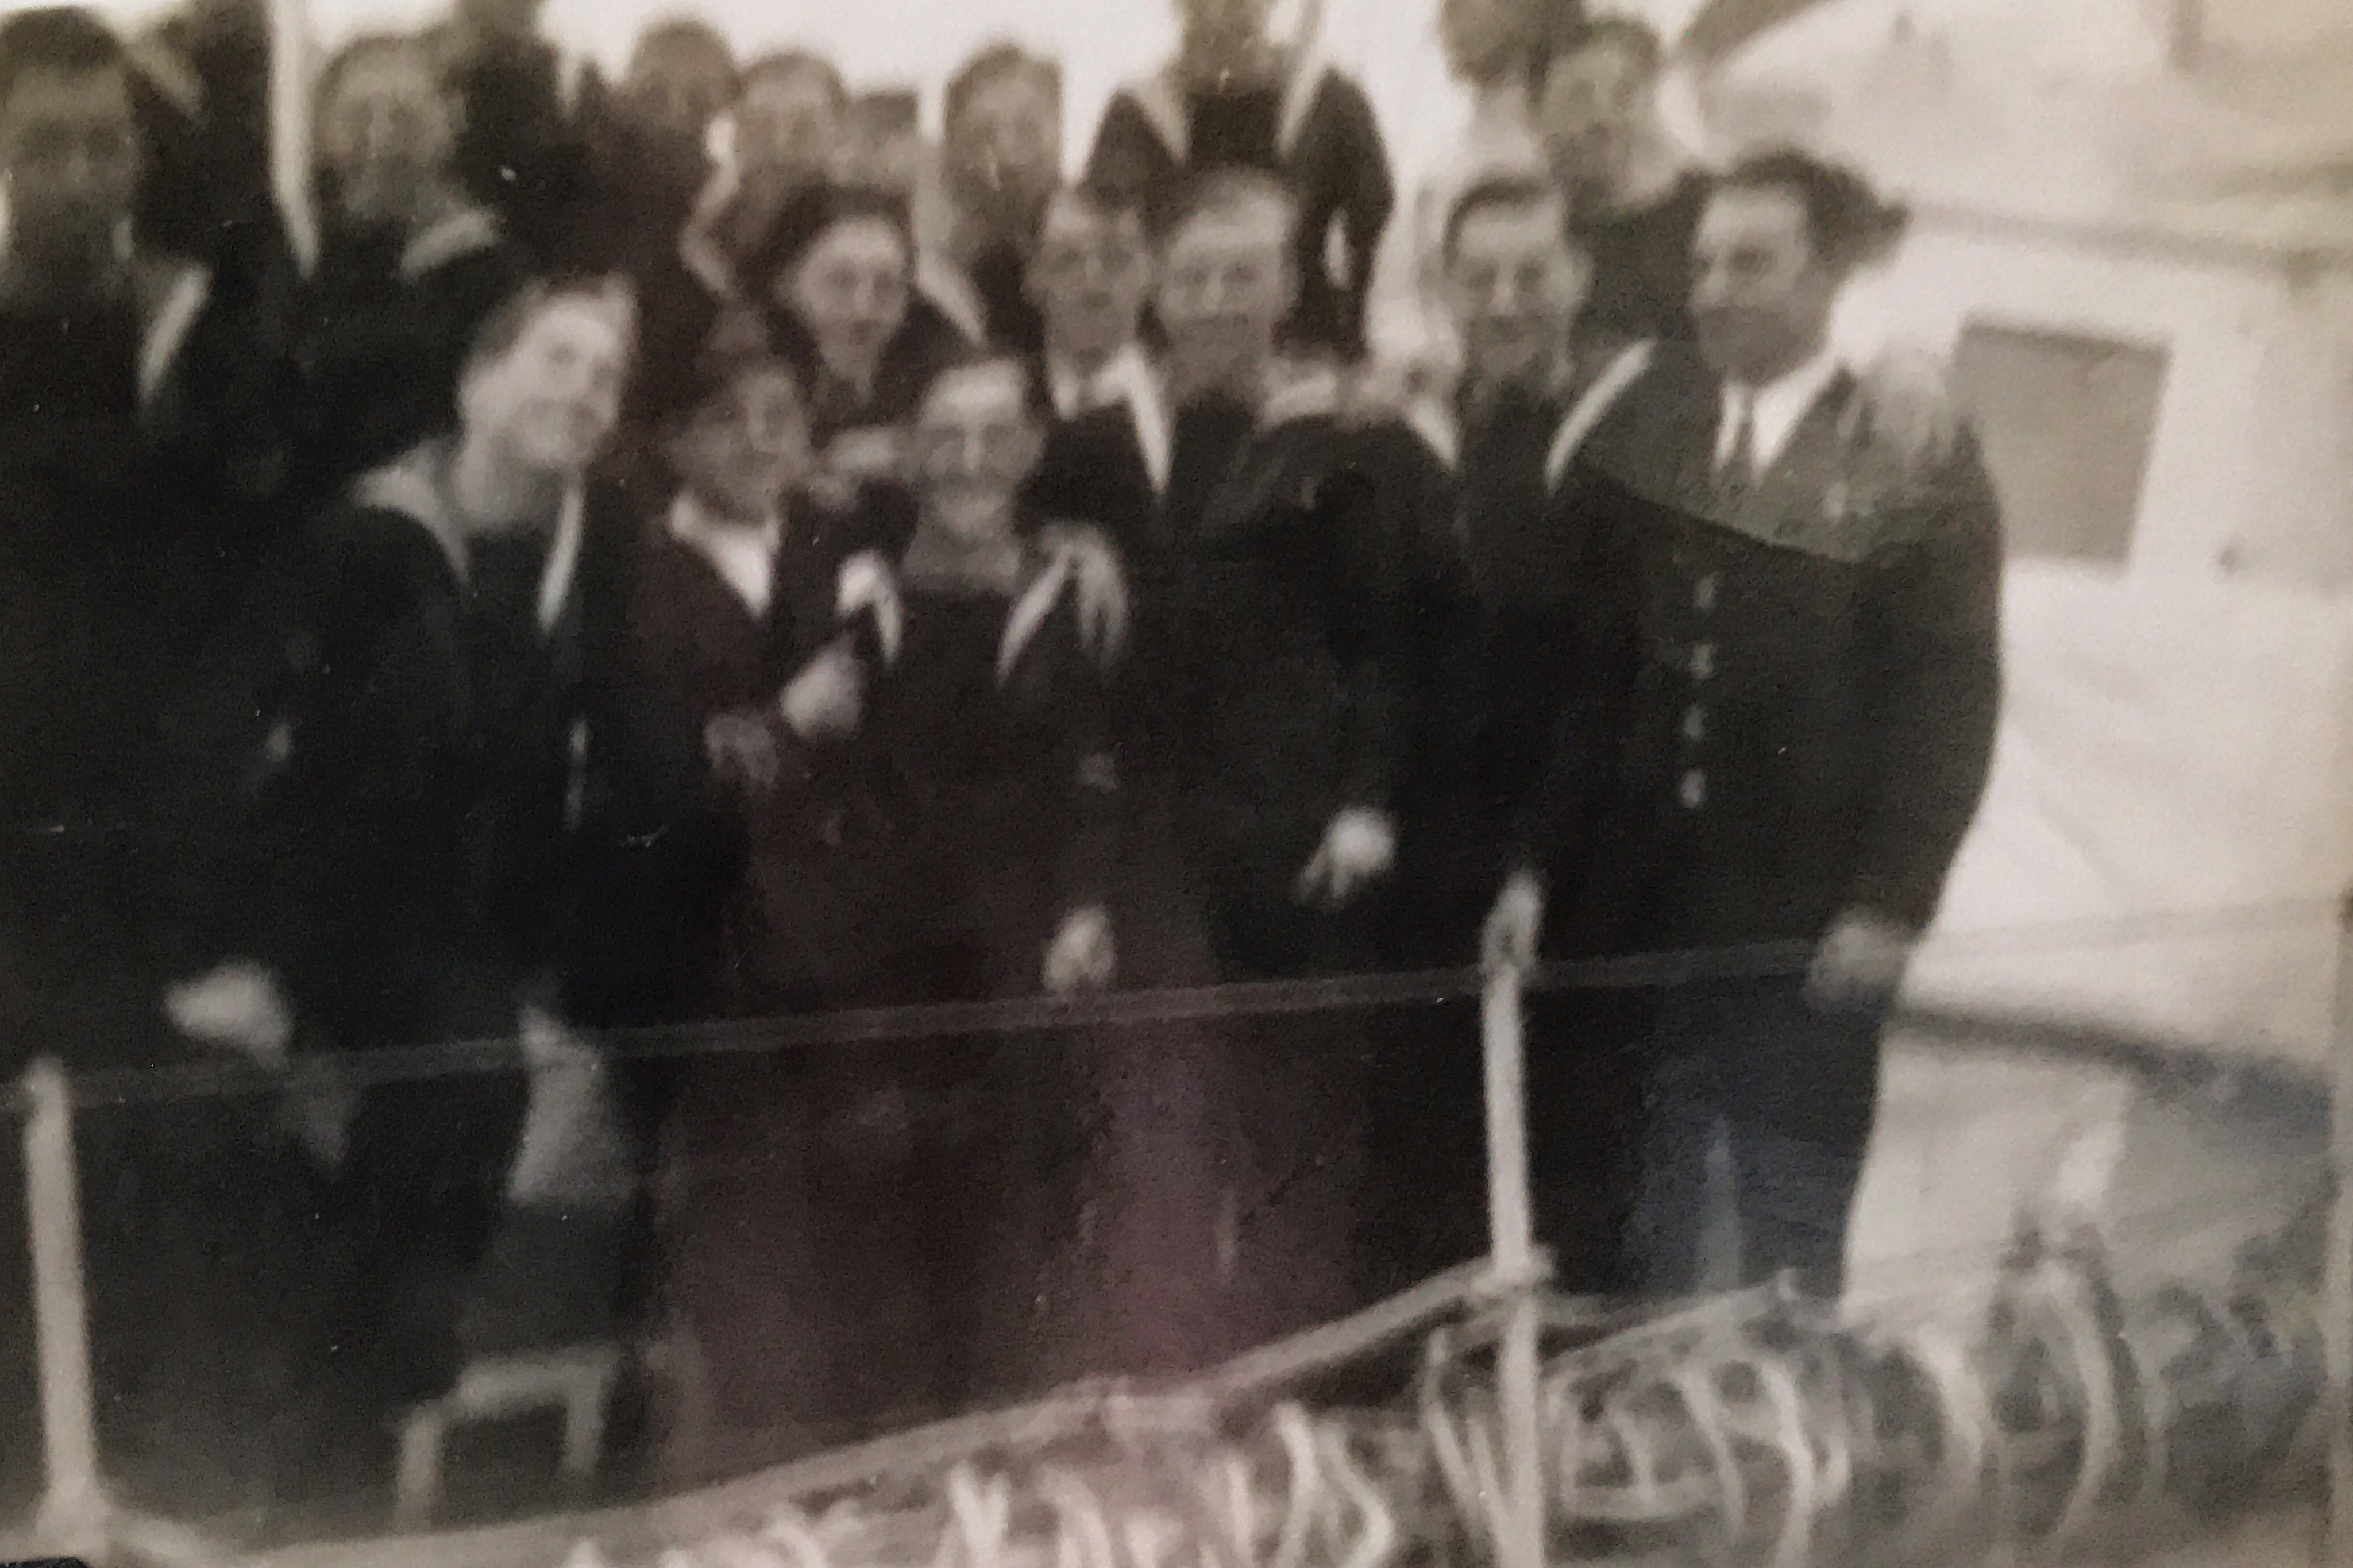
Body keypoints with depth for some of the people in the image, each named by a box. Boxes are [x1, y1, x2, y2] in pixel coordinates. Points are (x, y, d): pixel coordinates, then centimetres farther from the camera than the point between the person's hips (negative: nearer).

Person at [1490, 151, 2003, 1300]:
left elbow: (1950, 697, -8)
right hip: (1635, 904, 3)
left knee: (1793, 1244, 9)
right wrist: (1534, 860, 0)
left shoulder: (1916, 460, -6)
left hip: (1809, 926, -3)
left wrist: (1892, 904, -12)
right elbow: (1578, 663, 4)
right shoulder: (1641, 437, 4)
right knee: (1643, 1237, 12)